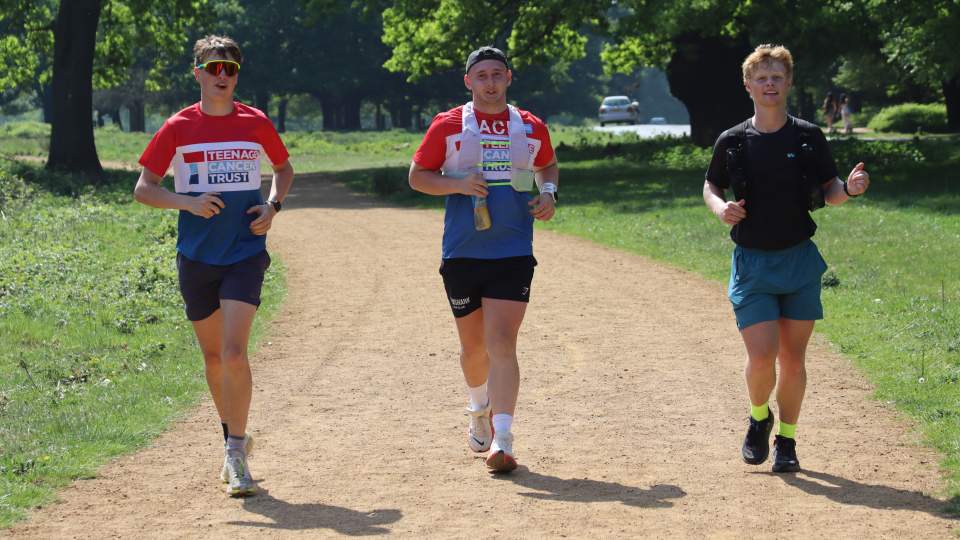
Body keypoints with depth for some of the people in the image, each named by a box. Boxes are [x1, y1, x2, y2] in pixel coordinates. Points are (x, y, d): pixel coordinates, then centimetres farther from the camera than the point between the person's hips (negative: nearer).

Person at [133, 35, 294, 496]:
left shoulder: (256, 124, 1)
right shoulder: (178, 128, -1)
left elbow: (284, 168, 19)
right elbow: (143, 189, 1)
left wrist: (272, 206, 0)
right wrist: (187, 201, -17)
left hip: (245, 254, -2)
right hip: (196, 257, 2)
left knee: (234, 352, -16)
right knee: (213, 356, 12)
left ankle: (235, 454, -9)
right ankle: (234, 437, 32)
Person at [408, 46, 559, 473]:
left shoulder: (531, 128, 6)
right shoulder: (448, 126, 0)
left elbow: (547, 166, 25)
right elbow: (417, 176, 4)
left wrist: (548, 192, 3)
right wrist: (457, 184, -13)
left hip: (513, 255, -1)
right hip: (462, 254, 1)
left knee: (501, 343, -13)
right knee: (473, 346, 13)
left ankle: (501, 440, -16)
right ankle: (480, 411, 42)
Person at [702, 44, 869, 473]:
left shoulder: (809, 137, 1)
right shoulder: (732, 142, 0)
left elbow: (829, 192, 7)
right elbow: (710, 186, 15)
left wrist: (849, 189, -16)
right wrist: (721, 208, -7)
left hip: (800, 261, 1)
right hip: (752, 263, -1)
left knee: (793, 357, 4)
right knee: (761, 355, -12)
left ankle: (786, 440, 21)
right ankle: (759, 418, 19)